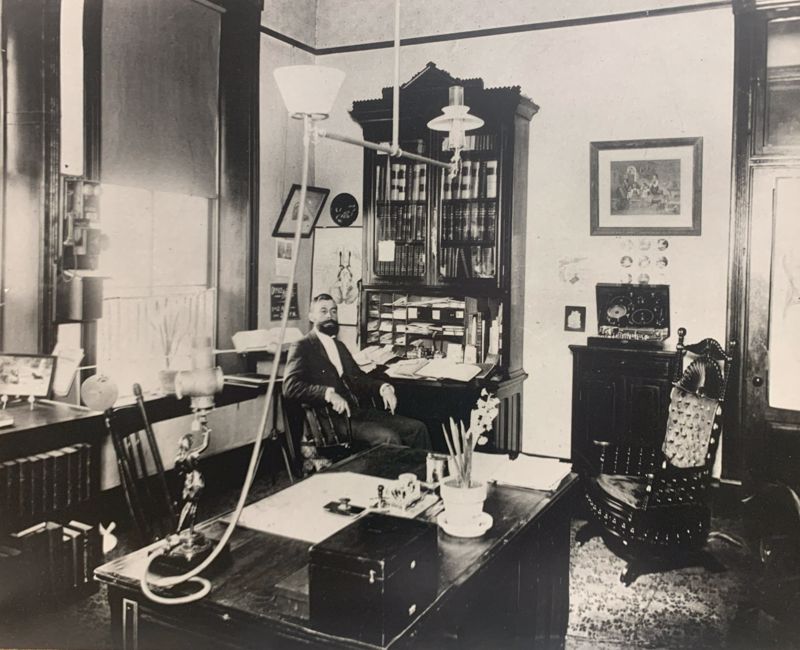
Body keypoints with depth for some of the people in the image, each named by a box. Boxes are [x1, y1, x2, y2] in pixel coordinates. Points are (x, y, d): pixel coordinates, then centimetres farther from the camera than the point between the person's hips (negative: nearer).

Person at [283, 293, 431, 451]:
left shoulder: (339, 346, 23)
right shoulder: (302, 348, -2)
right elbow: (290, 386, -16)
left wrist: (383, 388, 3)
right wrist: (329, 393, -29)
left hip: (360, 412, 8)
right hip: (334, 419, -8)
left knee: (417, 428, -5)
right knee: (389, 437, -28)